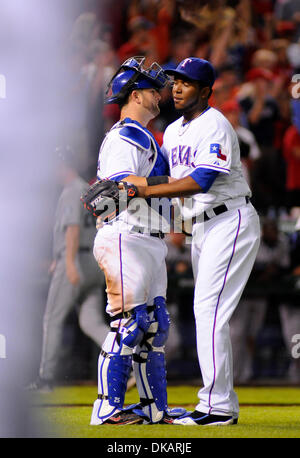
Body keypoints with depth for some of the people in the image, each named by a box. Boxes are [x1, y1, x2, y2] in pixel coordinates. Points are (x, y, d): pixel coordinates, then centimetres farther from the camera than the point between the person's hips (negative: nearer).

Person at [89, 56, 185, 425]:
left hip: (149, 243, 11)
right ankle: (107, 408, -13)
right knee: (129, 323, -14)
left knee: (154, 326, 9)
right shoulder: (124, 136, -8)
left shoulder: (143, 138, 26)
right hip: (125, 239, -11)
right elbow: (121, 182, -23)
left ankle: (156, 408, 12)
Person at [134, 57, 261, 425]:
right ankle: (221, 404, 16)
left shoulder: (214, 125, -14)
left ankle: (218, 407, -15)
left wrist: (143, 190, -27)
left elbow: (200, 181, -25)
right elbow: (162, 177, 17)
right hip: (201, 227, 9)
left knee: (209, 309, -15)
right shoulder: (173, 132, 14)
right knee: (207, 312, 10)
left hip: (230, 221, -9)